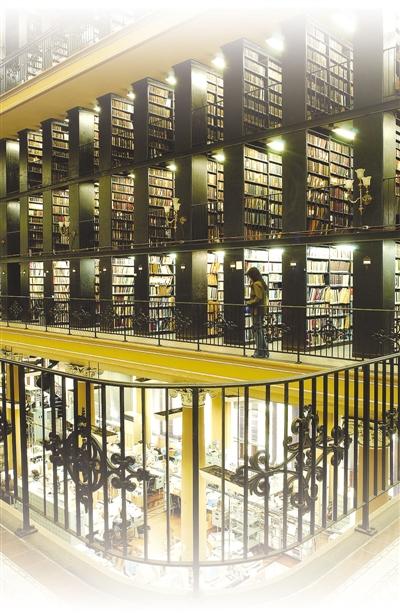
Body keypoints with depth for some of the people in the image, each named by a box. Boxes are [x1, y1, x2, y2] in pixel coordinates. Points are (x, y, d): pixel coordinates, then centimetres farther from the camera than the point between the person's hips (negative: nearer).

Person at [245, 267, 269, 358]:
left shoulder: (256, 284, -14)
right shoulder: (262, 283, 15)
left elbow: (258, 298, -20)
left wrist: (249, 302, -10)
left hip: (257, 310, -10)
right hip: (262, 309, 10)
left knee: (257, 330, -4)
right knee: (260, 330, 15)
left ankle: (259, 352, 0)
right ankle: (264, 351, 19)